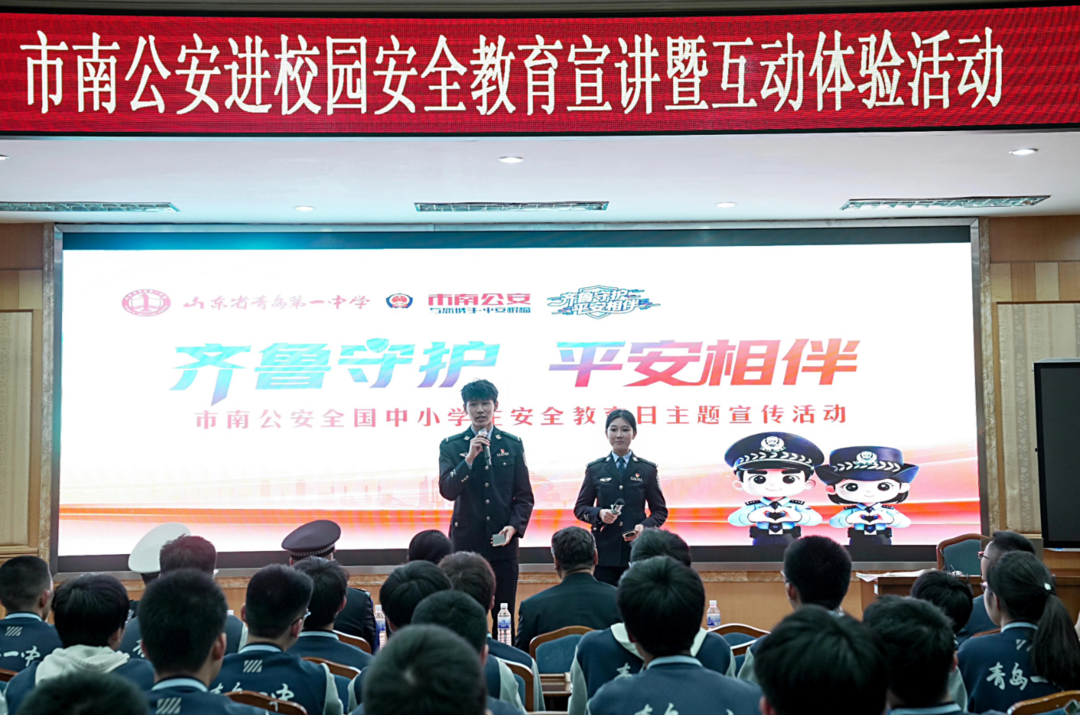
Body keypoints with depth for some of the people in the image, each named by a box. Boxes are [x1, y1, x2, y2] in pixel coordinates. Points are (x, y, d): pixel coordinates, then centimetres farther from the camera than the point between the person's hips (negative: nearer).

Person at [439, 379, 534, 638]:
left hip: (503, 543, 1)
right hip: (466, 543, -1)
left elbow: (524, 496, 8)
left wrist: (514, 526, -8)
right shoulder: (451, 446, 3)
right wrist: (470, 457, -19)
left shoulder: (513, 445, 7)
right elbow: (447, 490, -9)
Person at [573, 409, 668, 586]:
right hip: (603, 551, 0)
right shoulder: (595, 469, 7)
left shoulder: (647, 470, 6)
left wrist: (644, 526, -12)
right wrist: (599, 514, -11)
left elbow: (660, 510, 8)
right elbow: (580, 508, 9)